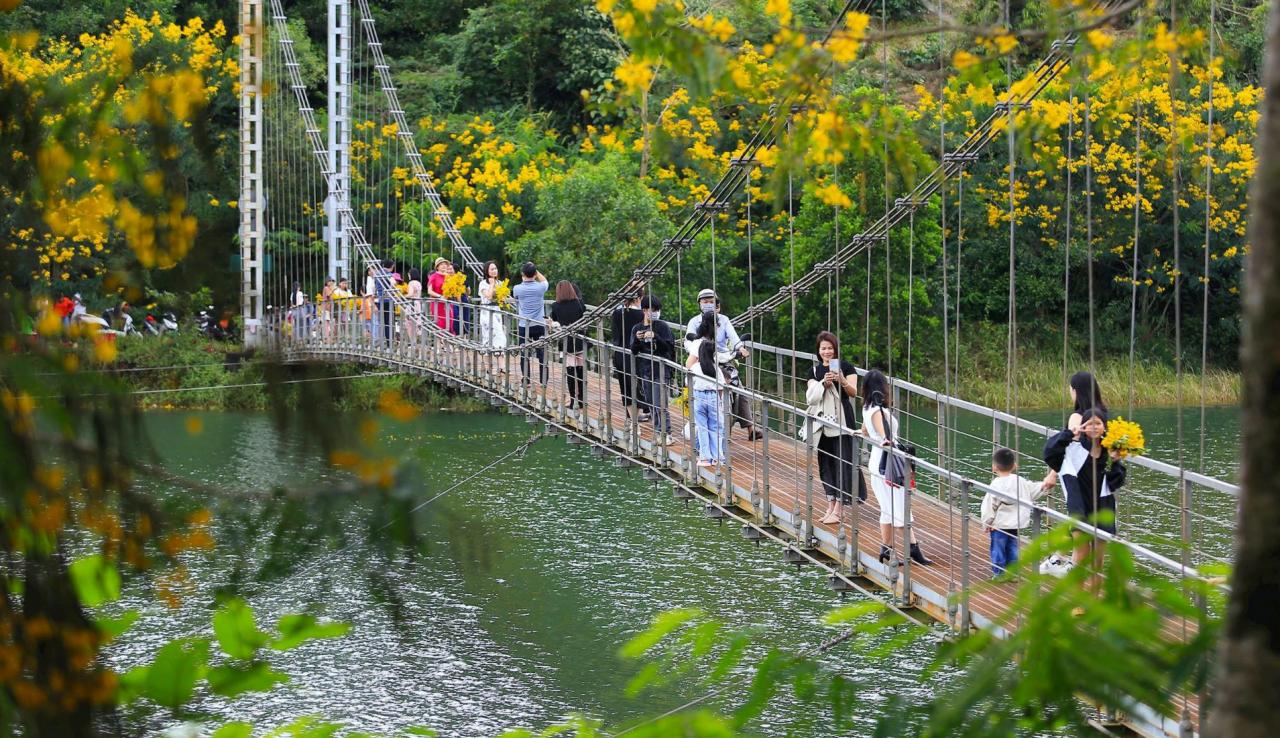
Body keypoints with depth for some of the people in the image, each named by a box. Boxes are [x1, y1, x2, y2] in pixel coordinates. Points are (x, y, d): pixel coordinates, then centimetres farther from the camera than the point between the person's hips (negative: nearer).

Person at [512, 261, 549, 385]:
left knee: (524, 355, 6)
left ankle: (525, 381, 8)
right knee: (542, 354, 7)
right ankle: (543, 381, 9)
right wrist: (535, 269, 12)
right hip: (539, 325, 1)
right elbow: (544, 280, 18)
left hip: (523, 326, -1)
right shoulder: (540, 287, -7)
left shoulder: (517, 289, -7)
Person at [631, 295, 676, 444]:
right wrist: (637, 340, -14)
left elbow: (670, 346, -11)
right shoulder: (637, 329, 7)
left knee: (659, 404, -10)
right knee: (650, 404, 9)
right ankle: (657, 432, 17)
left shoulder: (662, 326, -4)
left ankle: (666, 433, -4)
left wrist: (655, 337, -24)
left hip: (660, 370, -5)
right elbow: (633, 352, 6)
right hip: (645, 370, 5)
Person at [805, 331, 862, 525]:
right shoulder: (814, 371, 11)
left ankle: (839, 508, -7)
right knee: (826, 463, 6)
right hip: (822, 423, 5)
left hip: (841, 421, -5)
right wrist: (823, 383, -16)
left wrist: (843, 381, -27)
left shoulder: (846, 367, 0)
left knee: (842, 462, -6)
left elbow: (854, 392, -8)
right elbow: (810, 397, 1)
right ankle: (830, 505, 12)